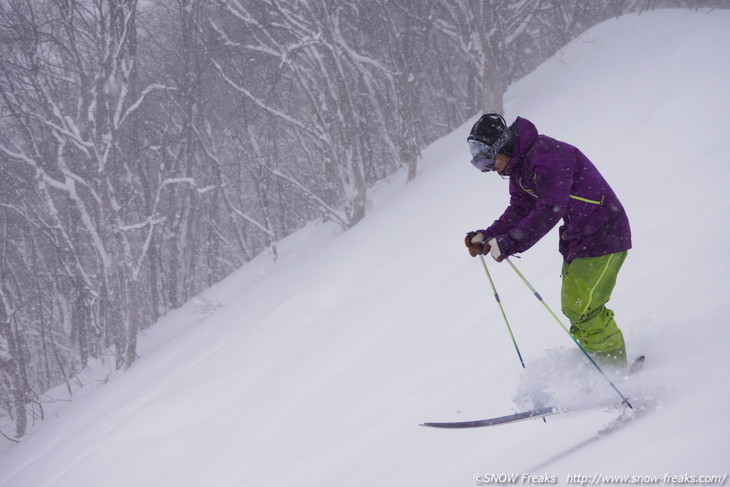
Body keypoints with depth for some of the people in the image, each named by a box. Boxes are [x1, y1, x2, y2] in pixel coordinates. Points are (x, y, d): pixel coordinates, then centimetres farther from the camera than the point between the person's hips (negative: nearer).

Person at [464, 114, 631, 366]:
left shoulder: (547, 156, -27)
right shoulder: (519, 167, 6)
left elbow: (551, 210, -34)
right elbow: (519, 210, 9)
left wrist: (508, 244, -34)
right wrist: (487, 236, -7)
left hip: (604, 235, -10)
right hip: (576, 237, 10)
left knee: (582, 309, -11)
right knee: (572, 307, 14)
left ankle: (615, 368, 1)